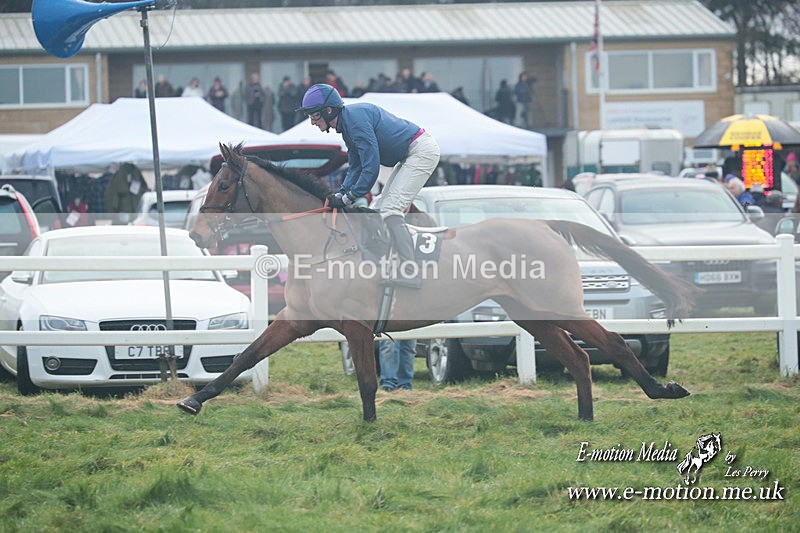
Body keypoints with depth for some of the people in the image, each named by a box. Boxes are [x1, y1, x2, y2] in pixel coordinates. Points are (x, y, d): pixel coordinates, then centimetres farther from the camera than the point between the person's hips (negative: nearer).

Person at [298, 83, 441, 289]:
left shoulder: (356, 118, -22)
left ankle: (411, 273, -22)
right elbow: (356, 167, 14)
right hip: (410, 155, 11)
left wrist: (349, 198, -18)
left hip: (422, 151, -11)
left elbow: (371, 166, -25)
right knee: (382, 209, 12)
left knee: (390, 210, -17)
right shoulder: (346, 123, 10)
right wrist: (341, 193, 0)